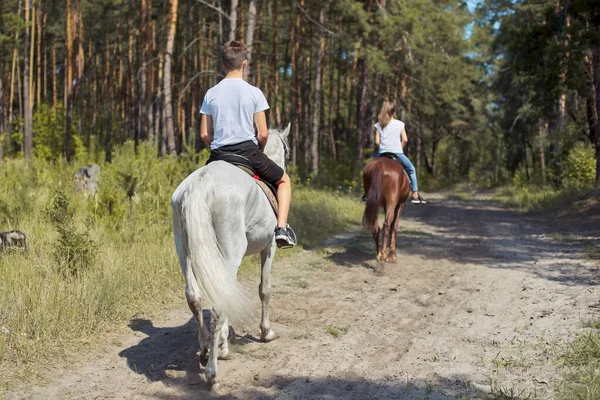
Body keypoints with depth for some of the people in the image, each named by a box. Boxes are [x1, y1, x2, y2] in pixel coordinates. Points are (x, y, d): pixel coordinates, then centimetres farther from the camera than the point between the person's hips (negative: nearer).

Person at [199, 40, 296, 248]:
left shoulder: (211, 93, 2)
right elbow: (263, 134, -6)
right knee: (284, 180, 20)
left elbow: (204, 134, 3)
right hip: (248, 151, -2)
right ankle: (281, 227, 3)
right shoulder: (254, 92, -5)